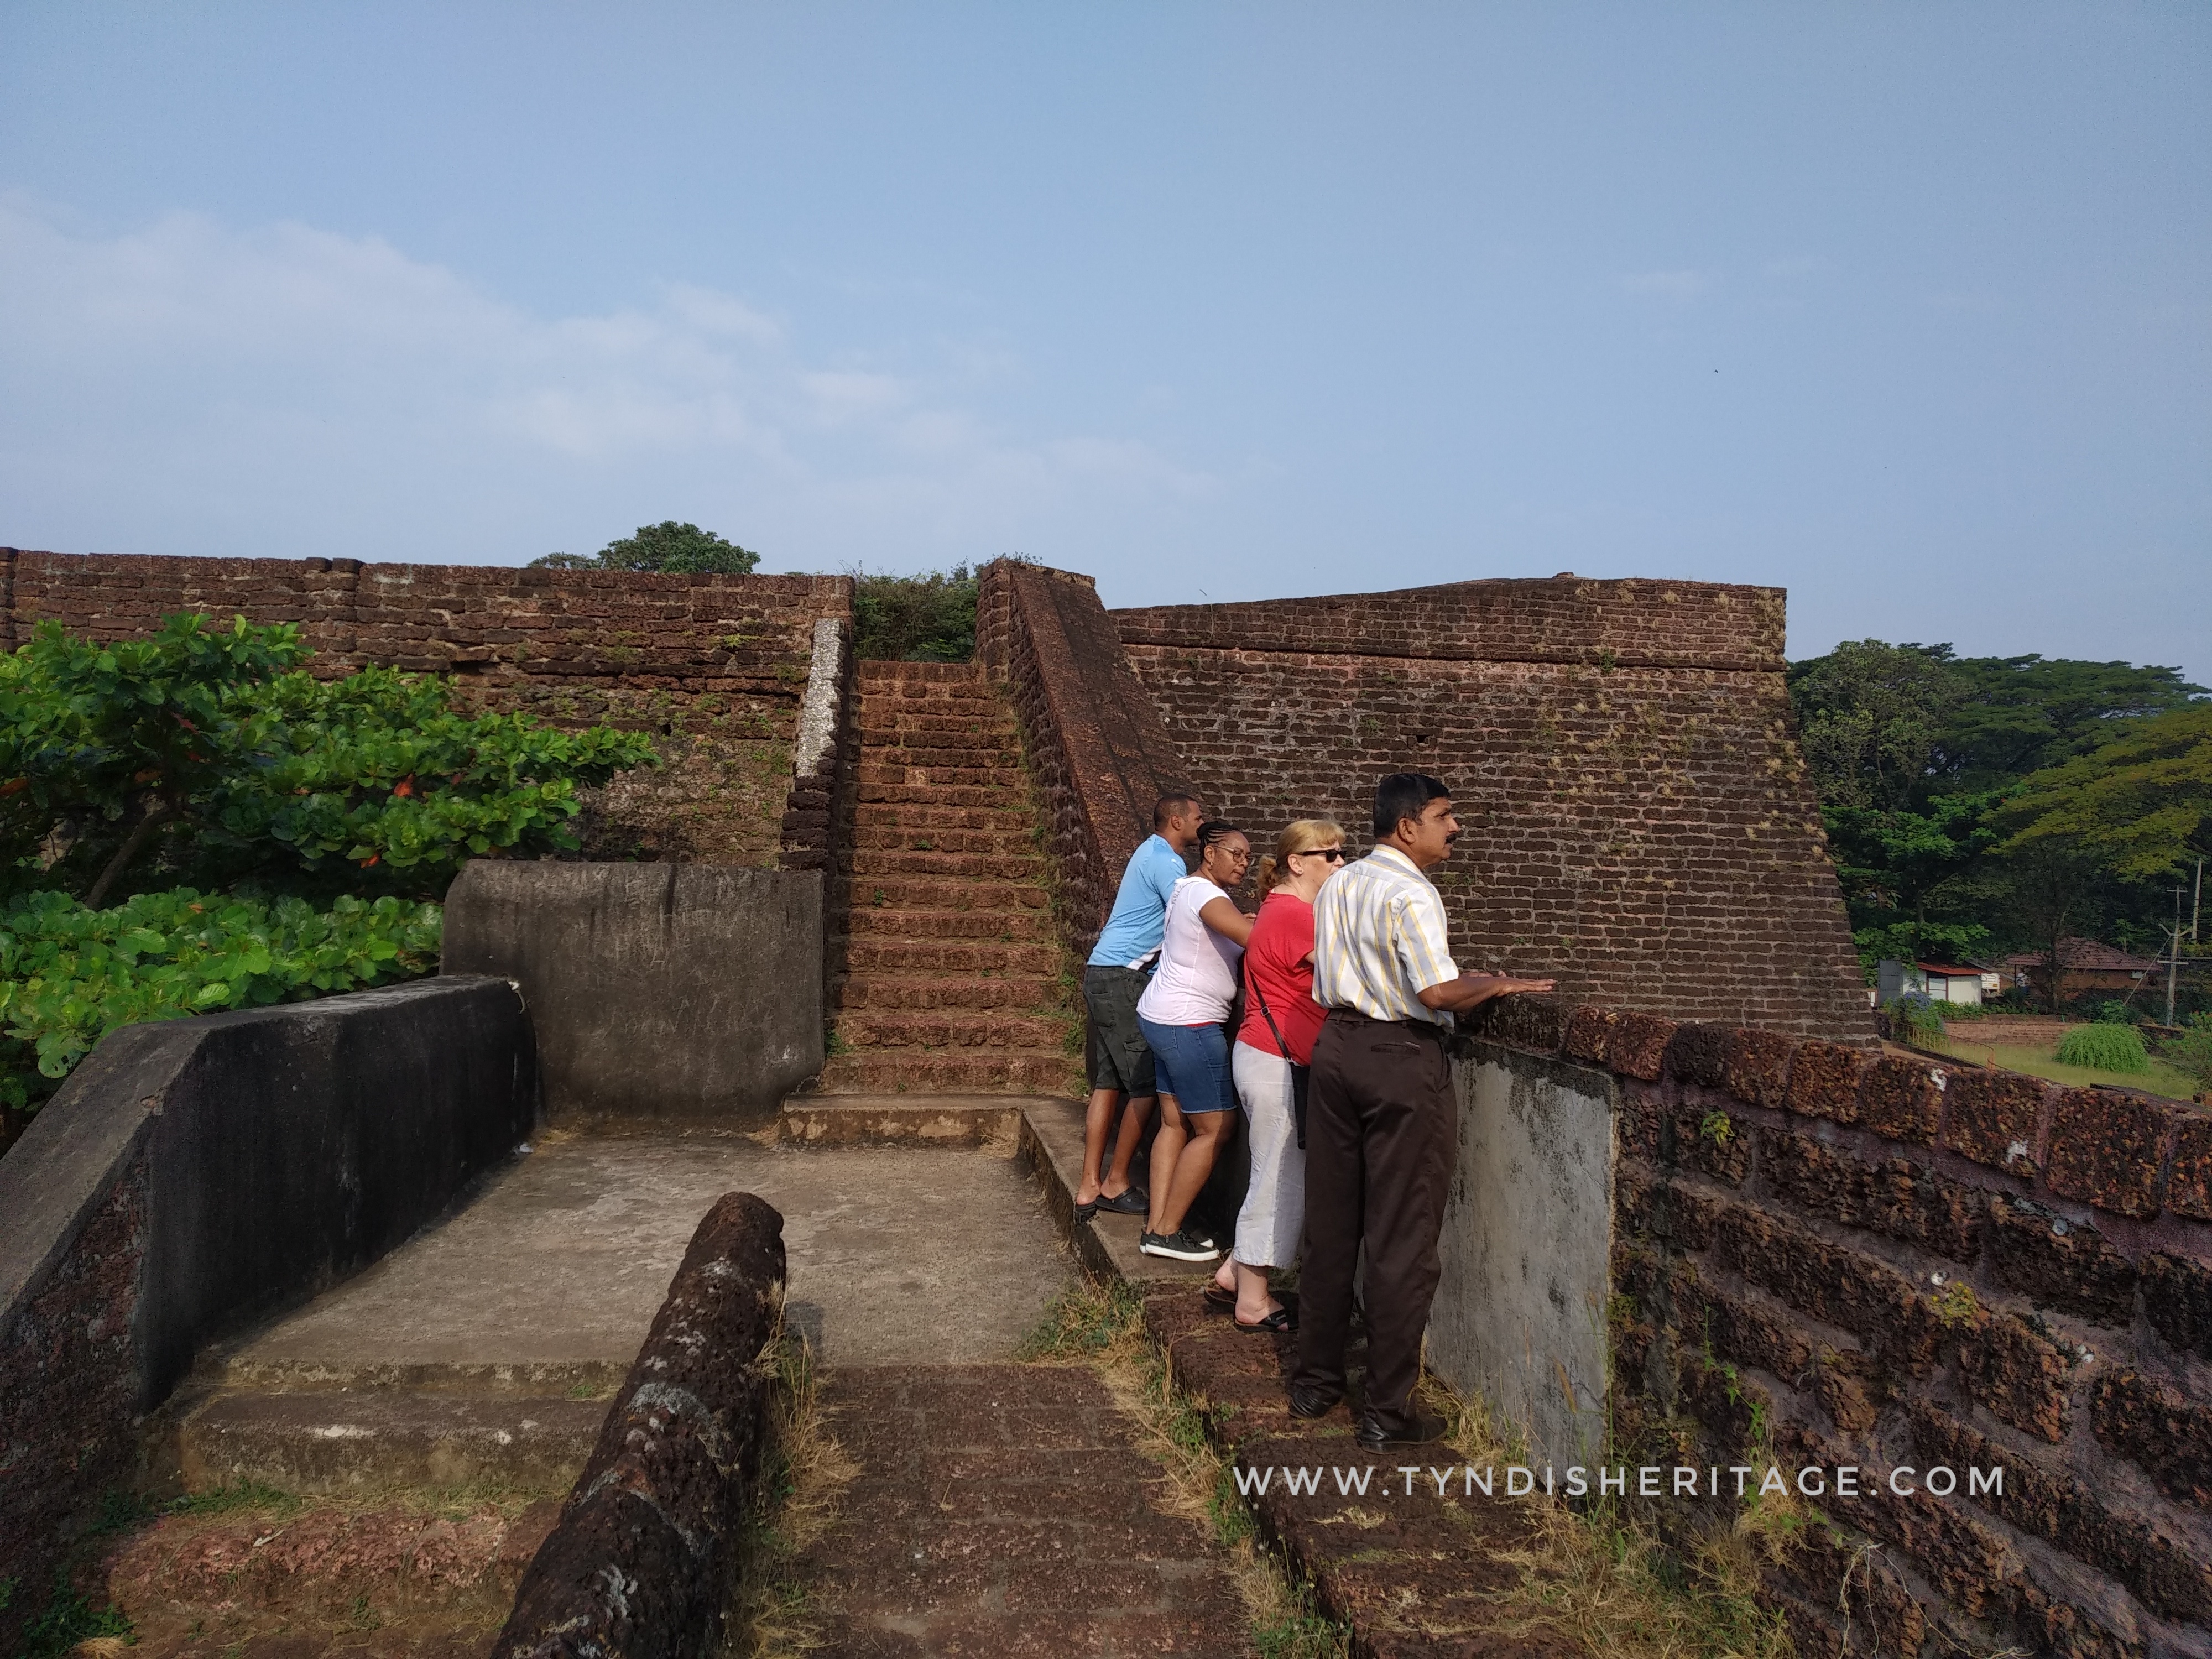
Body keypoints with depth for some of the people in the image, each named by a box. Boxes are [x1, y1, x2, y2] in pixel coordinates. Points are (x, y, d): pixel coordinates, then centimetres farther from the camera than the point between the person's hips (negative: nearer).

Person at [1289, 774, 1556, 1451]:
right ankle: (1389, 1412, 8)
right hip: (1401, 1058, -8)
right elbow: (1437, 993, -23)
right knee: (1401, 1243, 1)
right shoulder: (1410, 893, -14)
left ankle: (1315, 1380, 26)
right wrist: (1500, 984, -5)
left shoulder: (1337, 886, 12)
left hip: (1337, 1043, 8)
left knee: (1330, 1227, 16)